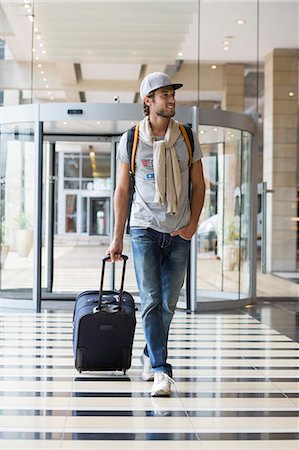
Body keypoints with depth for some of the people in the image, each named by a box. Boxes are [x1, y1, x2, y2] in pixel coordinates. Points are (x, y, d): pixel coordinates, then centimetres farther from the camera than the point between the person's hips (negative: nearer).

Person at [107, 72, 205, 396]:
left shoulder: (187, 138, 2)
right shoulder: (130, 140, -2)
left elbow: (198, 184, 10)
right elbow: (122, 190, 5)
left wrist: (193, 223, -3)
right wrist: (118, 238, 5)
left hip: (179, 233, 2)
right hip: (145, 229, -2)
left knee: (168, 303, 9)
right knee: (151, 301, -10)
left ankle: (151, 355, 31)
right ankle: (161, 370, -9)